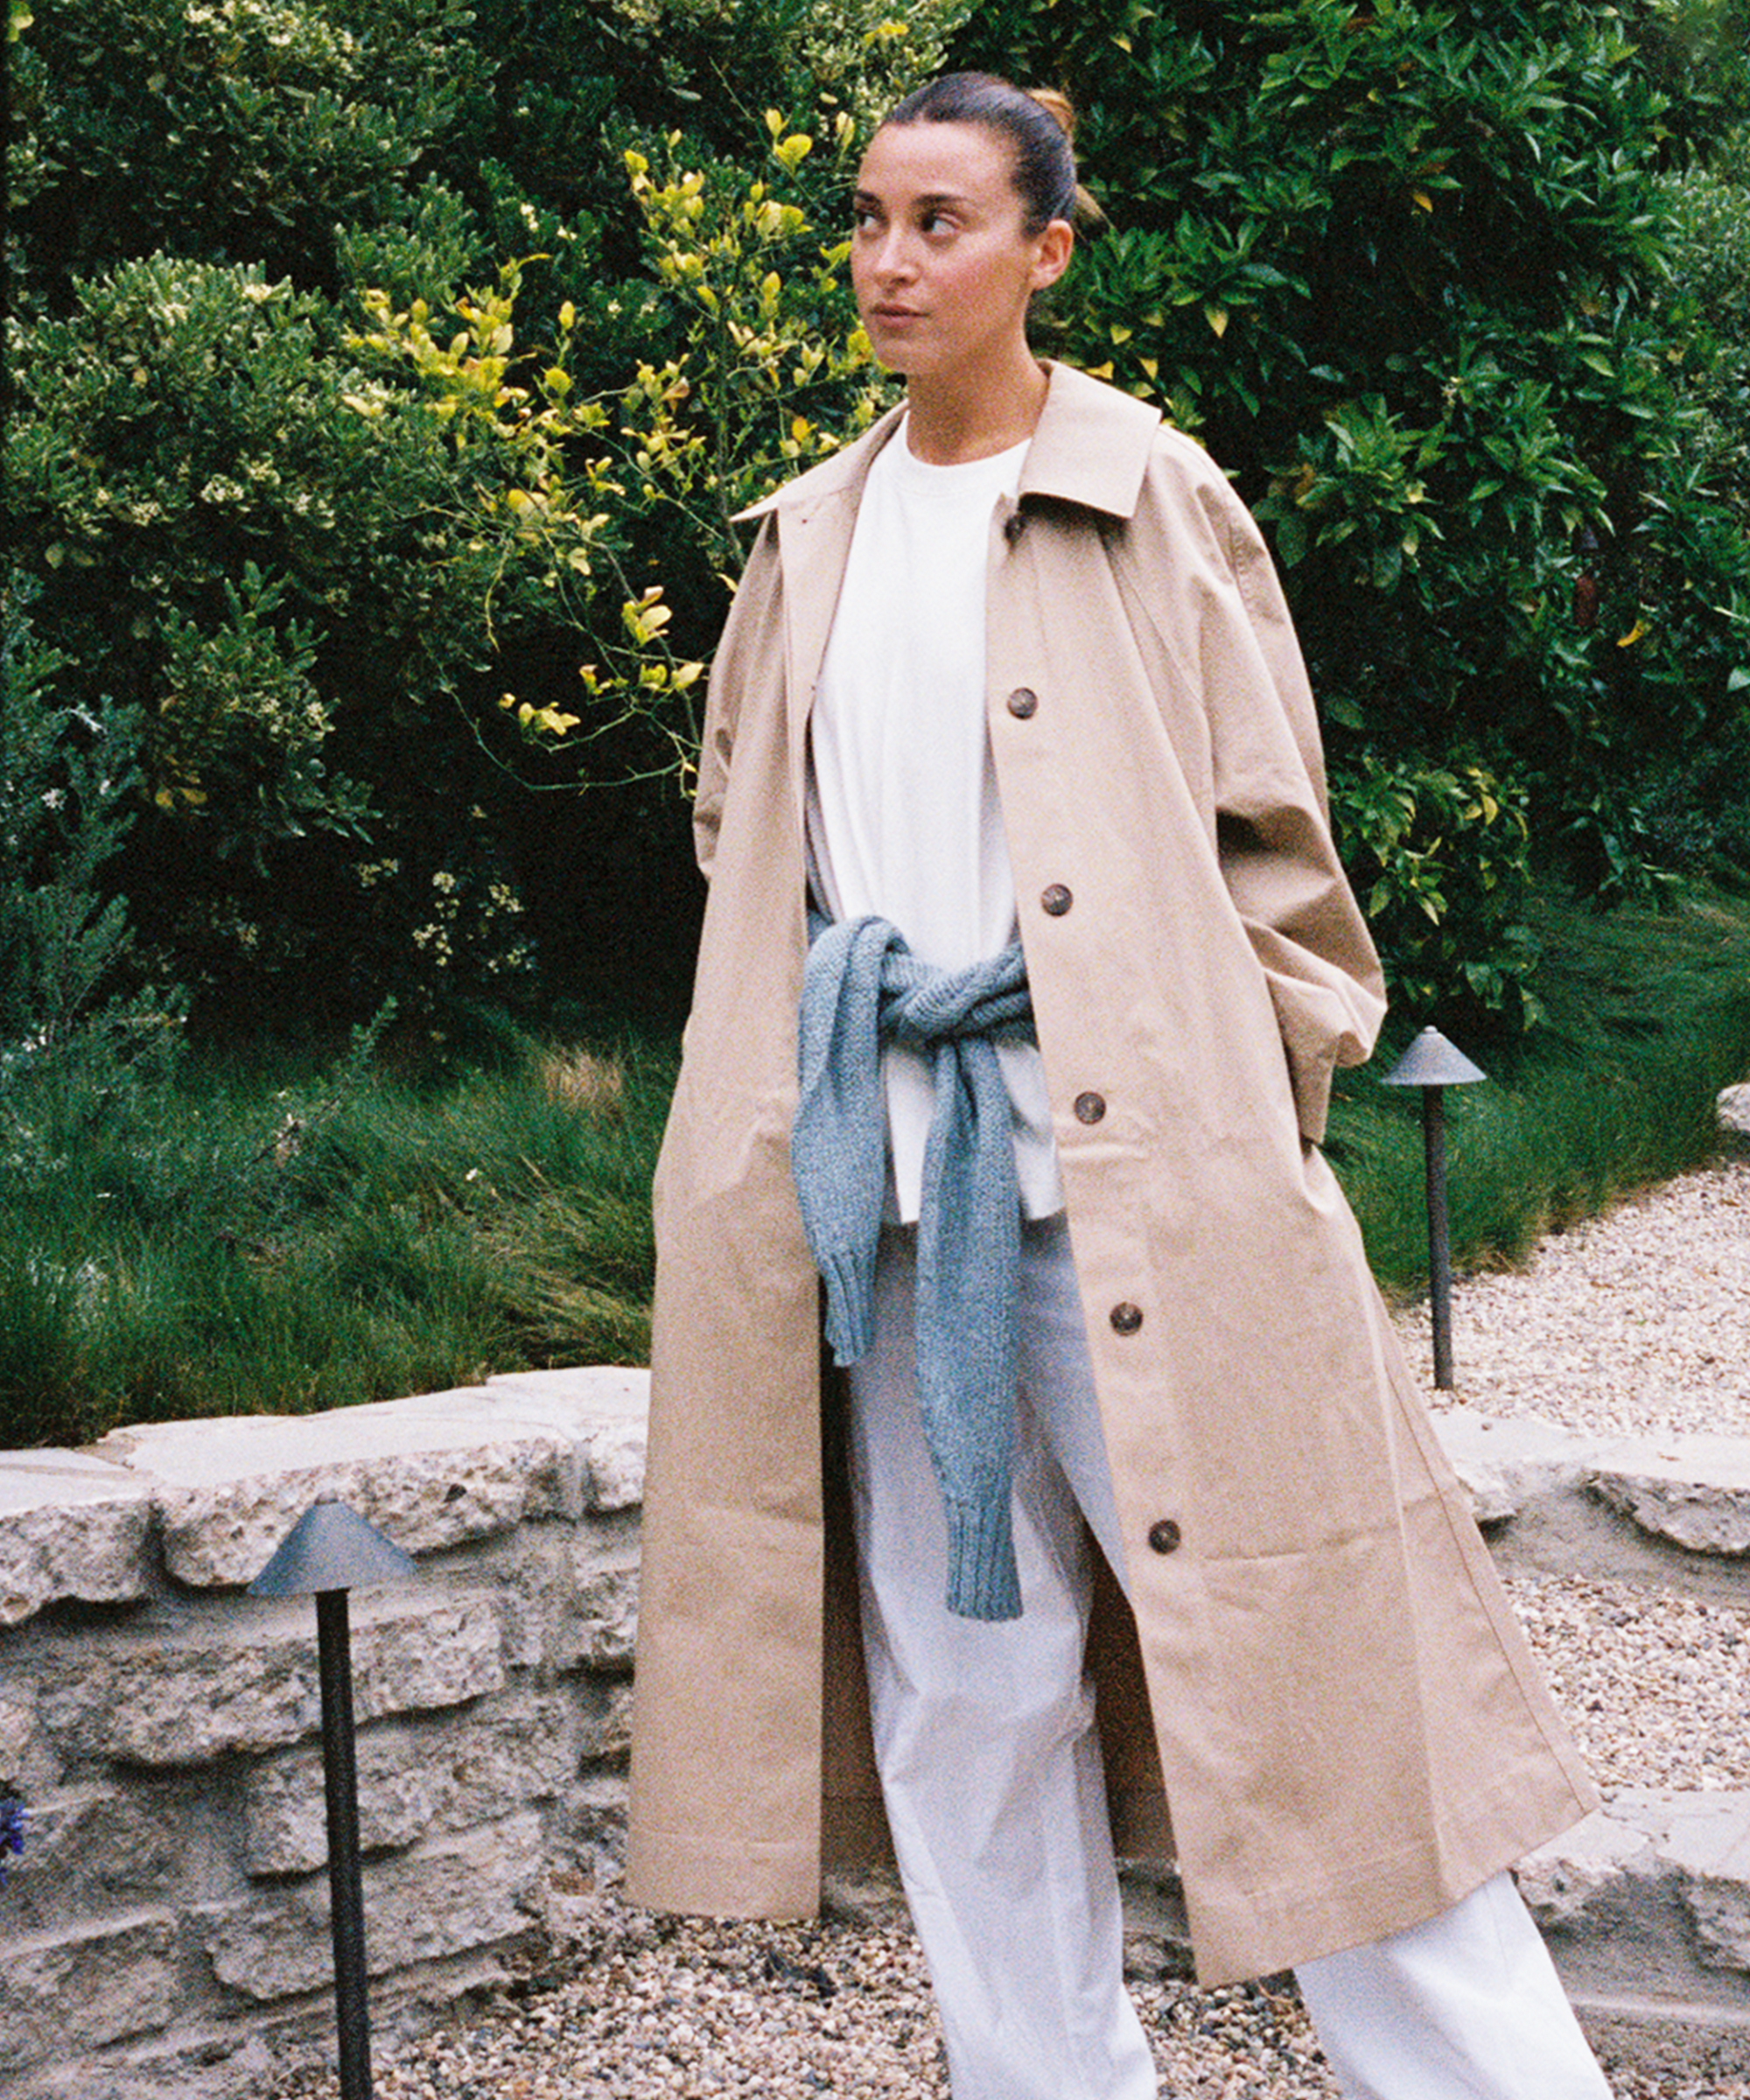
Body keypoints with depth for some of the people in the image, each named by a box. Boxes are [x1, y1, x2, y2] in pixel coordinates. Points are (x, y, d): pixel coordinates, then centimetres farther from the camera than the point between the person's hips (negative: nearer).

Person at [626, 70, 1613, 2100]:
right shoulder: (811, 538, 14)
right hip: (881, 1175, 5)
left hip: (1135, 1162, -4)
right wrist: (823, 1050, 13)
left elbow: (1271, 840, 2)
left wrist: (1247, 1123, -5)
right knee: (963, 1684, 8)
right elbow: (744, 833, 25)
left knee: (1268, 1640, -6)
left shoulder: (1158, 504, 2)